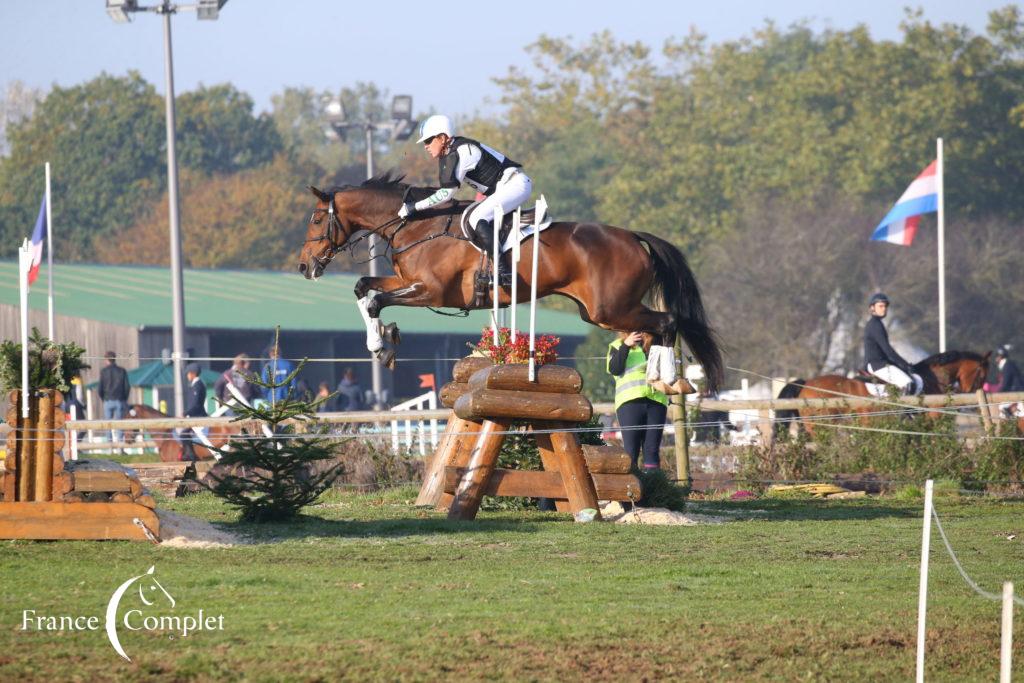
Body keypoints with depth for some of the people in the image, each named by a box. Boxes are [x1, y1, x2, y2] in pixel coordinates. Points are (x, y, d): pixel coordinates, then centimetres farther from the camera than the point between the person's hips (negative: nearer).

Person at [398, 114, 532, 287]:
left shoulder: (458, 154, -19)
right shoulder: (447, 155, 12)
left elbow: (447, 193, -19)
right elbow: (444, 190, 22)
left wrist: (414, 207, -17)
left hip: (516, 184, -11)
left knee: (477, 219, -23)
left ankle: (503, 271, -27)